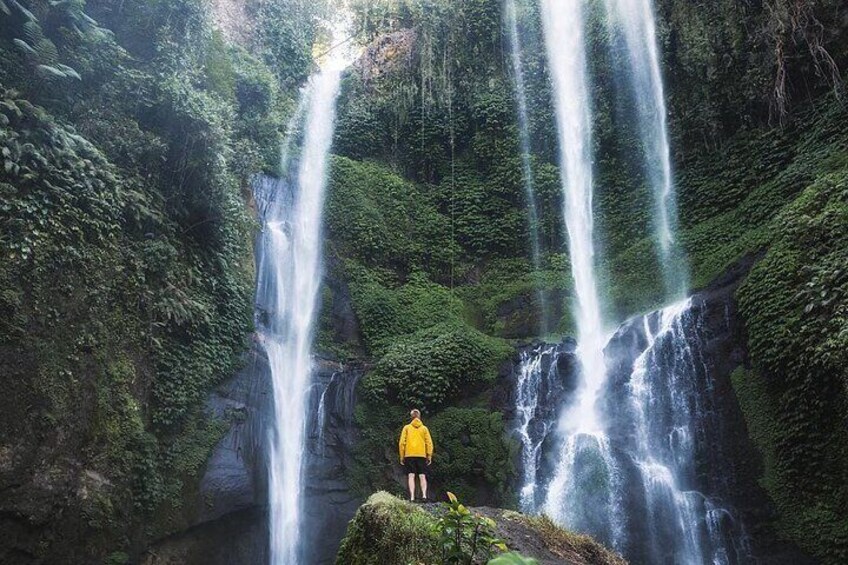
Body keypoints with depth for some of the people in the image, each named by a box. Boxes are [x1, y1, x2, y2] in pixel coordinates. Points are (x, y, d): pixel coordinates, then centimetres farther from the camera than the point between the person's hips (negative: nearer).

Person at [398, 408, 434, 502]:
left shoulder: (407, 428, 6)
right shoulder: (424, 428, 7)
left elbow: (401, 443, 0)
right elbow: (429, 443, 2)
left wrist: (402, 457, 5)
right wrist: (429, 456, 6)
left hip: (409, 455, -1)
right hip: (422, 455, 1)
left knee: (411, 476, -1)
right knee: (422, 476, 3)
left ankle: (412, 497, -11)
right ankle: (424, 495, -14)